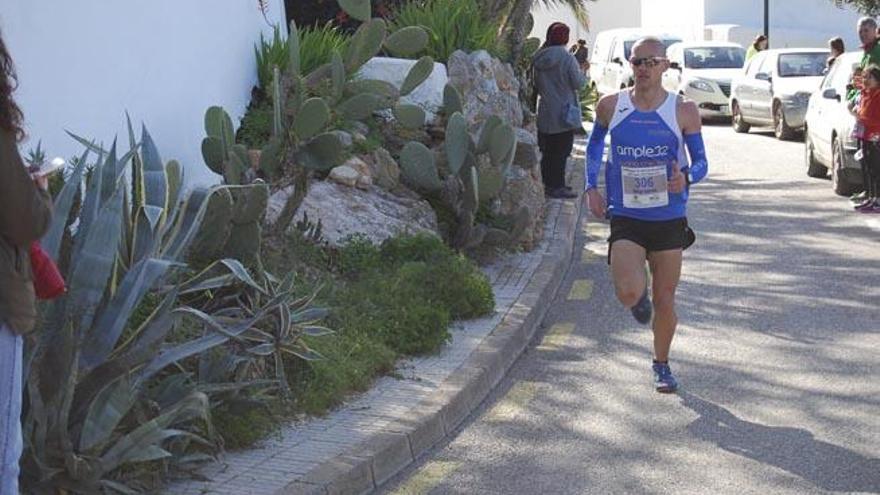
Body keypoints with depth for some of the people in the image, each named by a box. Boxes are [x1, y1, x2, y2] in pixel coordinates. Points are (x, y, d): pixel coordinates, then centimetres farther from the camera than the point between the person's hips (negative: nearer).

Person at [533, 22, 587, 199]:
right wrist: (582, 72, 6)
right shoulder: (567, 58, -15)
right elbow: (578, 83, -13)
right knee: (561, 151, -1)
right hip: (563, 112, -6)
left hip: (545, 112, 6)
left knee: (548, 151, 14)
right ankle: (556, 186, -1)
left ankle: (549, 183, 20)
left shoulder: (539, 59, 4)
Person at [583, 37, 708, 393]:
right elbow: (595, 143, 18)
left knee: (665, 299, 7)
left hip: (669, 219, 0)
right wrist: (591, 187, 9)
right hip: (625, 217, 0)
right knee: (629, 292, -20)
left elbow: (701, 161, 3)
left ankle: (661, 365, 32)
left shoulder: (683, 111, -4)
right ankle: (640, 300, 20)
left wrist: (687, 177, -20)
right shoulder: (611, 106, -1)